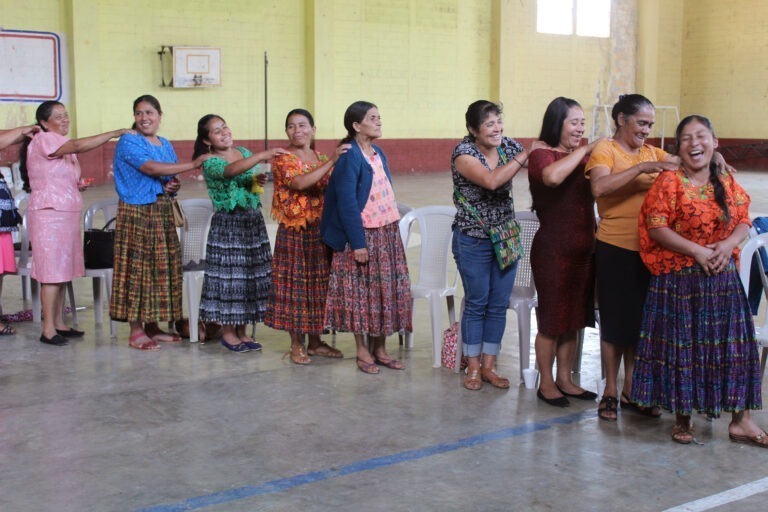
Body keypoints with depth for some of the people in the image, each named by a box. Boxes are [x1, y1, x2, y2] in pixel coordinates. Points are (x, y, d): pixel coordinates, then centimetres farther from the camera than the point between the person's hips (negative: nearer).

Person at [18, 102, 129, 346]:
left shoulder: (62, 144, 19)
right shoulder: (43, 140, -10)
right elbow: (79, 146, -26)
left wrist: (78, 186, 6)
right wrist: (115, 133, -25)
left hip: (67, 214, 9)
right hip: (49, 214, -9)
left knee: (63, 271, 9)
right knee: (52, 272, -8)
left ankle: (59, 323, 16)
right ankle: (48, 329, -4)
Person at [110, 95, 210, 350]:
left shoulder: (165, 145, 15)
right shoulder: (128, 142, -8)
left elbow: (172, 179, 18)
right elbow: (151, 168, -23)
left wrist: (173, 187, -7)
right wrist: (193, 164, -24)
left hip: (162, 213, 7)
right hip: (137, 213, -7)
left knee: (162, 267, 8)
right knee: (137, 268, -5)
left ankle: (152, 326, 18)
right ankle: (136, 332, 2)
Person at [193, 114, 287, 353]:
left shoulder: (244, 152, 9)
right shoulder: (210, 162, -11)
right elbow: (230, 170, -33)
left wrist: (259, 180, -4)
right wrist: (261, 155, -43)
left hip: (253, 220, 6)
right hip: (227, 223, -6)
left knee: (251, 274, 8)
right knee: (229, 275, -2)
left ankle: (241, 330, 19)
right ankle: (227, 331, 12)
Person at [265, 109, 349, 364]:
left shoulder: (321, 158, 12)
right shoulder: (283, 160, -6)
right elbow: (300, 183, -26)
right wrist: (331, 161, -29)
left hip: (320, 230, 5)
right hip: (294, 232, -5)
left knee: (318, 284, 9)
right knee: (295, 283, -1)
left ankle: (315, 341, 21)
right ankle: (296, 344, 10)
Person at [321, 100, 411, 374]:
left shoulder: (378, 153, 10)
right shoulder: (350, 156, -14)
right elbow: (347, 202, -18)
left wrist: (392, 232, 13)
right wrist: (358, 243, -19)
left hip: (387, 232, 8)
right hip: (363, 234, -8)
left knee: (387, 290, 10)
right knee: (361, 291, 2)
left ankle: (379, 348, 21)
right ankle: (362, 351, 13)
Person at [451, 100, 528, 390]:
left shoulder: (509, 146, -1)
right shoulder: (464, 153, -16)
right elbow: (491, 181, -32)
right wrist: (524, 155, -28)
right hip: (473, 240, -4)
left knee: (499, 304, 9)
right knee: (477, 303, 5)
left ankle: (488, 366, 22)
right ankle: (473, 367, 20)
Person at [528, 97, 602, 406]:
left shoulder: (580, 157, 13)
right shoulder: (542, 155, -9)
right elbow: (552, 176, -32)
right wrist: (584, 150, -21)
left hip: (583, 249, 7)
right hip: (553, 249, -7)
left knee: (574, 318, 14)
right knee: (552, 319, 3)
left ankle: (564, 380, 26)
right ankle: (546, 383, 16)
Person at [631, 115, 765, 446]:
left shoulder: (727, 181, 8)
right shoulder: (669, 181, -7)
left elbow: (744, 221, 9)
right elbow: (656, 227, -13)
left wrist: (729, 244, -12)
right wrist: (696, 250, -18)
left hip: (722, 277, 4)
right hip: (678, 278, -4)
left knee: (732, 343, 5)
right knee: (680, 344, 3)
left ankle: (740, 419, 15)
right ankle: (682, 417, 19)